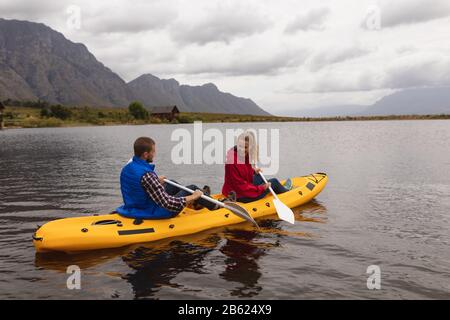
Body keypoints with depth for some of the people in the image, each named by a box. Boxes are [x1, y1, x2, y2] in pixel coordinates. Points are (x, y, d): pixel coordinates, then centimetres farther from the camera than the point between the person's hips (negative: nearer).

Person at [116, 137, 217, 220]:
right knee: (192, 189, 8)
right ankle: (213, 205, 35)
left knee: (172, 185, 28)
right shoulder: (147, 175, -32)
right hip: (155, 213, -8)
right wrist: (193, 197, -20)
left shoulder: (126, 169, -6)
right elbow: (168, 203, -32)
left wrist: (157, 182, 21)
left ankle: (197, 203, 51)